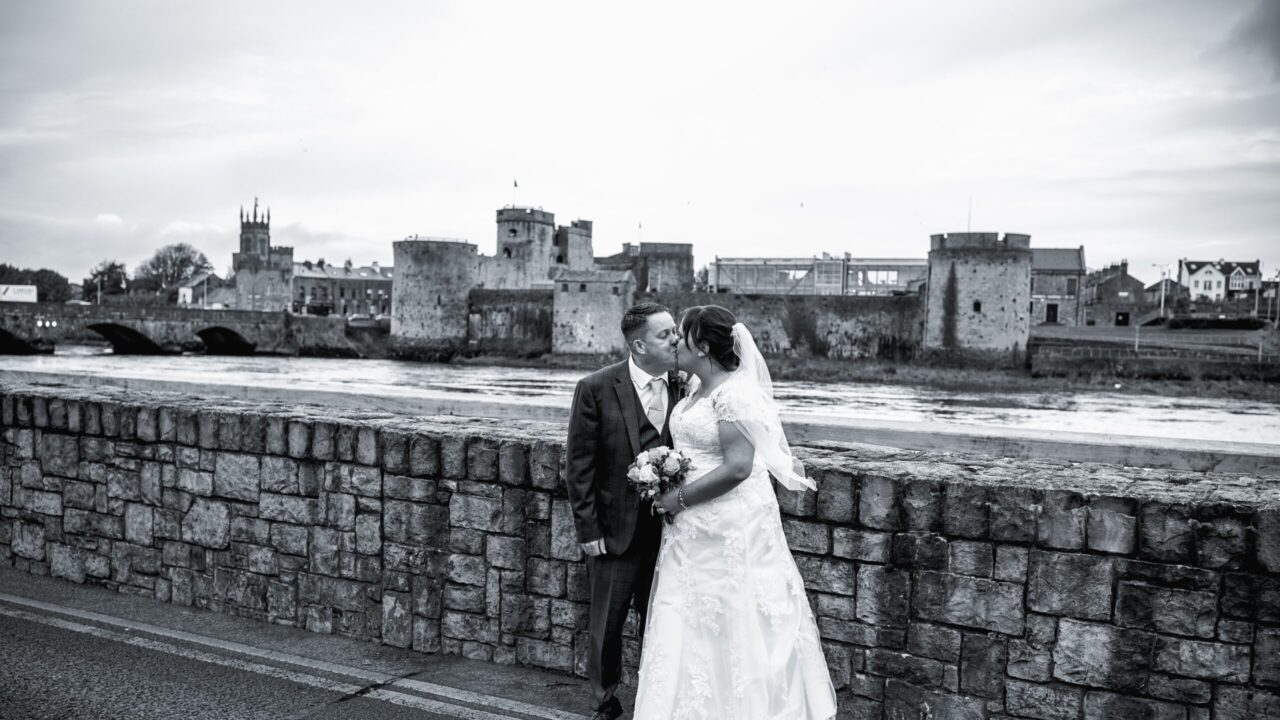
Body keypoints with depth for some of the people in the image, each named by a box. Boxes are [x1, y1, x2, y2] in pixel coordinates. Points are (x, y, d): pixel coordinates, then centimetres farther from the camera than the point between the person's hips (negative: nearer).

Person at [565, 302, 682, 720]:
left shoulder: (684, 386, -1)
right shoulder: (596, 389, -10)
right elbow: (579, 465, -7)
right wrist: (588, 529, -9)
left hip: (670, 528, 2)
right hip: (617, 531, -2)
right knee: (607, 626, 12)